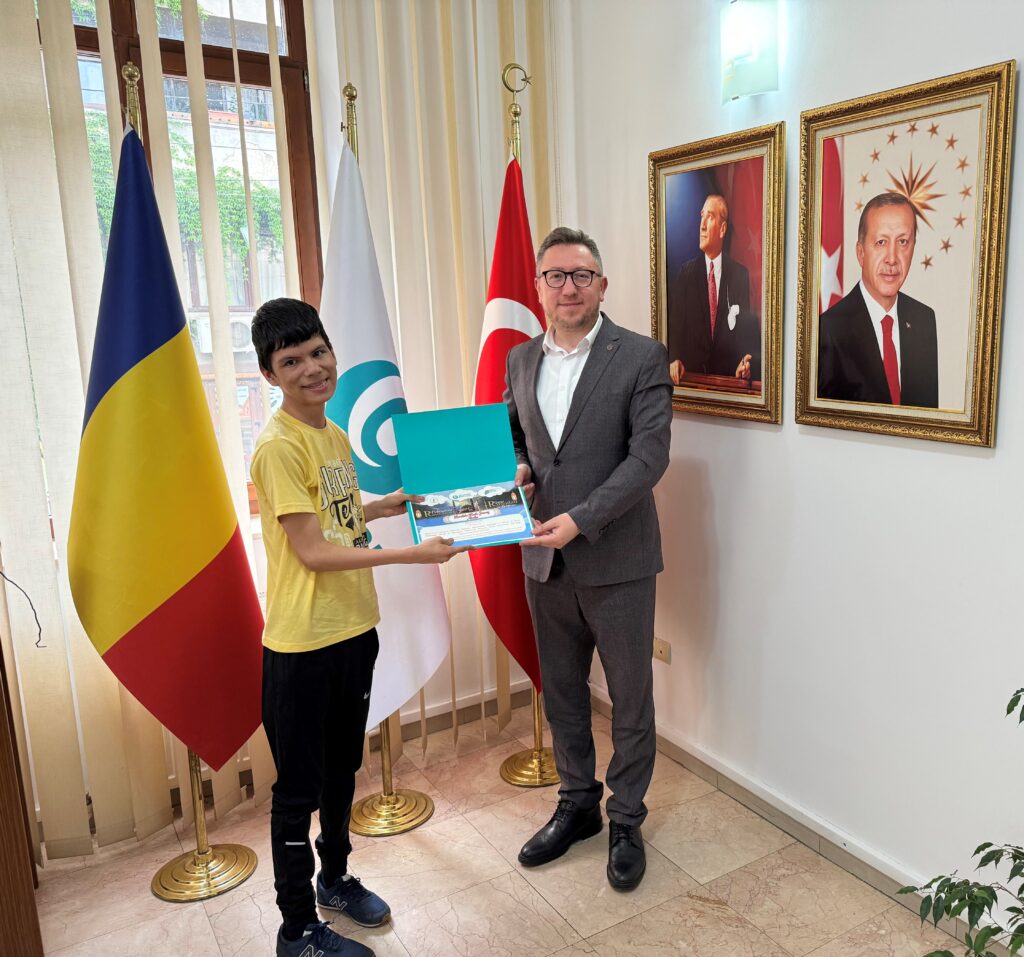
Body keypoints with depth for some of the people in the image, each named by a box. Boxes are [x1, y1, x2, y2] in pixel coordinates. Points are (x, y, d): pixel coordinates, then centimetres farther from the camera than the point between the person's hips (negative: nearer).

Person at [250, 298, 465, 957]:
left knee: (343, 768, 24)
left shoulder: (334, 434, 7)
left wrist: (381, 507, 6)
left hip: (355, 630, 8)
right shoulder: (279, 446, -18)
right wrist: (414, 555, -22)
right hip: (303, 645, -8)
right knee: (300, 790, 8)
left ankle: (336, 877, 45)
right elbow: (312, 551, -21)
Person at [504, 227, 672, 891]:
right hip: (545, 562, 5)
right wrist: (514, 468, -4)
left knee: (631, 701, 11)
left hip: (615, 561, -5)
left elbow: (649, 455, -16)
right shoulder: (521, 361, 8)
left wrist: (581, 519, -24)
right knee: (562, 695, 19)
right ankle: (578, 805, 39)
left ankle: (626, 821, 31)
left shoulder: (642, 358, -9)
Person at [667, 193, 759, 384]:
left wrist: (746, 362, -13)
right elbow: (675, 322, 3)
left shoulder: (740, 274, 5)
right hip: (693, 372, 0)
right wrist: (675, 358, -14)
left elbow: (748, 328, 5)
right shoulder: (686, 271, 8)